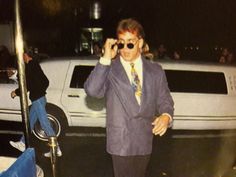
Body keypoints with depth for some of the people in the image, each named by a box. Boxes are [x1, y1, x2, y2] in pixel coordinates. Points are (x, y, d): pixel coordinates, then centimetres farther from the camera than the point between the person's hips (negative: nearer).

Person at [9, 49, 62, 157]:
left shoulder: (30, 66, -14)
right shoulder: (35, 66, 14)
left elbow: (28, 85, -20)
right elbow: (46, 81, 20)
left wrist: (16, 92, -5)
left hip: (37, 100, -10)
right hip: (39, 98, 10)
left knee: (45, 124, -7)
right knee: (30, 122, 19)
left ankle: (56, 149, -3)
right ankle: (22, 144, 33)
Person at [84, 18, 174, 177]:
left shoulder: (156, 70, 2)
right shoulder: (109, 69, -7)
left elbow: (164, 100, 5)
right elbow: (92, 90, -23)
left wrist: (166, 116, -16)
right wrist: (106, 59, -24)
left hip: (145, 141, 4)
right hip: (121, 141, -3)